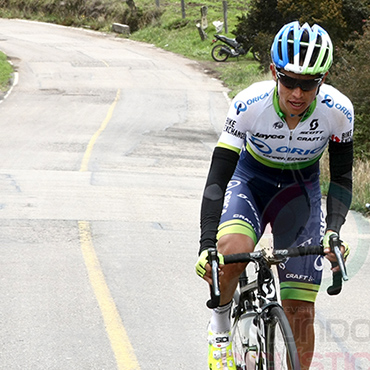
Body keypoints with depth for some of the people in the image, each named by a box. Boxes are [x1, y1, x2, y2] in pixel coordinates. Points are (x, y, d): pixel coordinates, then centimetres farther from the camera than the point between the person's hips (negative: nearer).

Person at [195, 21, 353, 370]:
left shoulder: (338, 111, -25)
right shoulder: (249, 104, -30)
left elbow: (342, 176, -11)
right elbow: (218, 177, -28)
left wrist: (333, 230, -28)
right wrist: (207, 245, -39)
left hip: (300, 190, 1)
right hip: (251, 180, -1)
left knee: (300, 312, -4)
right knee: (231, 251, -34)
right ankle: (220, 321, -4)